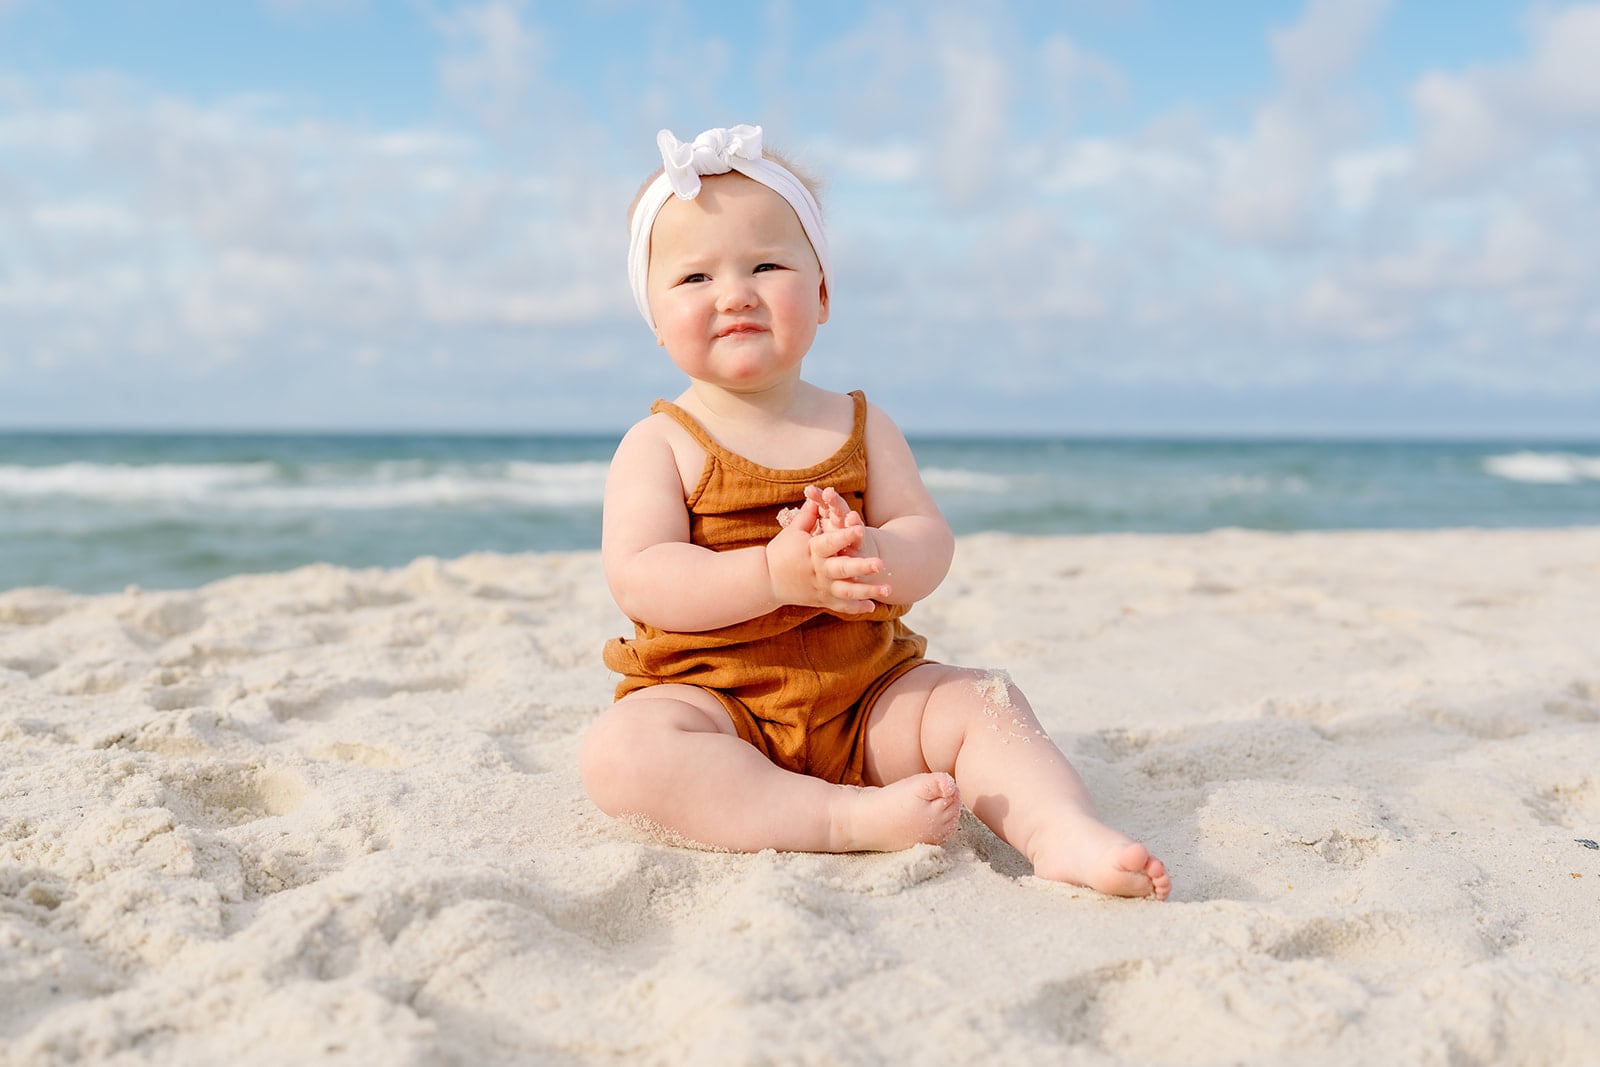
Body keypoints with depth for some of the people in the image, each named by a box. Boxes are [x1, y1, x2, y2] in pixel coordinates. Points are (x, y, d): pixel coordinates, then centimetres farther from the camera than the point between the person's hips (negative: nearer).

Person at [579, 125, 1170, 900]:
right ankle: (853, 819, -36)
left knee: (981, 701, -14)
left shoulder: (860, 428, 7)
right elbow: (639, 580, -16)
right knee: (620, 753, -31)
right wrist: (776, 574, -30)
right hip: (711, 699, -3)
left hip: (865, 695, 3)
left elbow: (929, 541, -3)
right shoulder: (659, 444, -3)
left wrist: (875, 559, -28)